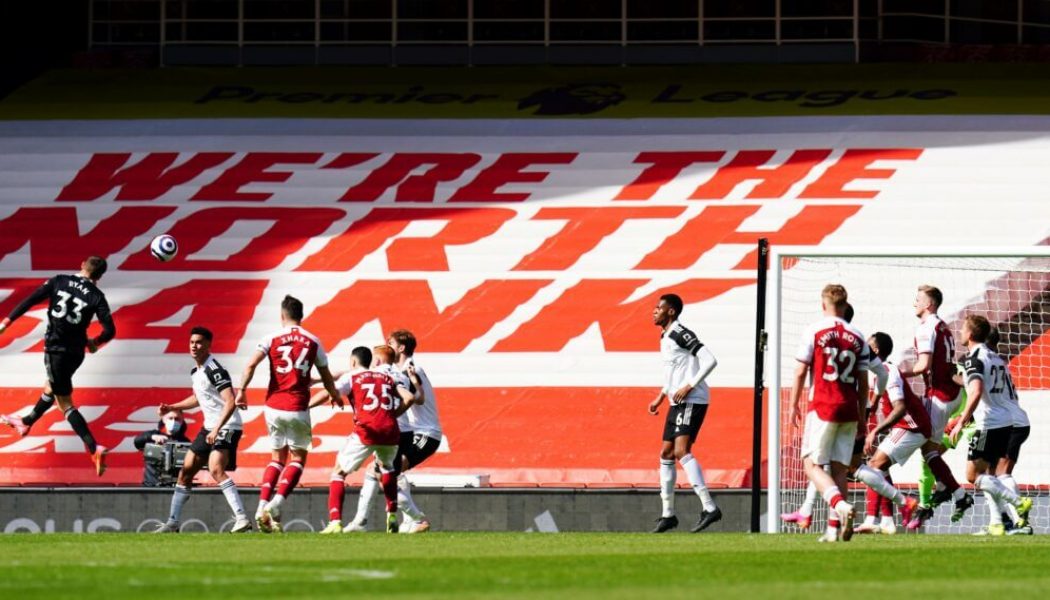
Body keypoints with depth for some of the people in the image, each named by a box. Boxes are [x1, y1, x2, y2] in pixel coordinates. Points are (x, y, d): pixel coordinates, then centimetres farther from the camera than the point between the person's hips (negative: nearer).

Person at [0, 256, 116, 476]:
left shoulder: (59, 282, -5)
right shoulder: (96, 296, -3)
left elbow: (30, 301, -9)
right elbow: (110, 330, -9)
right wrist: (94, 342, 11)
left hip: (55, 348, -4)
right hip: (75, 352, 4)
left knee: (65, 402, 1)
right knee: (52, 386, 30)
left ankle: (94, 448, -14)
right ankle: (26, 422, 55)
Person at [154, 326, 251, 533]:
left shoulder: (215, 370, -17)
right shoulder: (196, 372, 12)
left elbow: (231, 402, -26)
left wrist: (217, 430, -32)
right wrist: (172, 408, 24)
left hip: (227, 427, -10)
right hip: (209, 427, 10)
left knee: (216, 469, -28)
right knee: (186, 471, 11)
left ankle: (242, 518, -32)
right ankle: (173, 523, 20)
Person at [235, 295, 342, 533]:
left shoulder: (272, 339, 1)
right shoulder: (313, 342, 3)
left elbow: (251, 365, -13)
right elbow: (326, 377, 13)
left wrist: (242, 390, -3)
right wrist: (335, 396, 32)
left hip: (274, 406, 2)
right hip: (298, 410, -2)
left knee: (277, 457, 16)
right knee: (298, 458, 9)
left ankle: (263, 506, 2)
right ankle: (276, 504, -10)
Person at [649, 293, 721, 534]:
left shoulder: (681, 334, -13)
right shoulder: (665, 337, 18)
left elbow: (710, 360, -21)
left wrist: (689, 386, -21)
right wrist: (661, 397, 26)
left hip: (692, 400, -10)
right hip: (677, 403, 10)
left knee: (681, 451, -21)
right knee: (666, 454, 11)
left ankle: (709, 507, -26)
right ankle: (668, 514, 19)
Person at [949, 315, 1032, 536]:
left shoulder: (973, 359, -10)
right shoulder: (997, 358, 17)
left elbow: (977, 391, -26)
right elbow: (1012, 396, 21)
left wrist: (961, 422, -25)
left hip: (989, 424, -9)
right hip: (1007, 422, 9)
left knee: (974, 475, -3)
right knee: (988, 474, 16)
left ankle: (1018, 502, -13)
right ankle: (996, 524, 8)